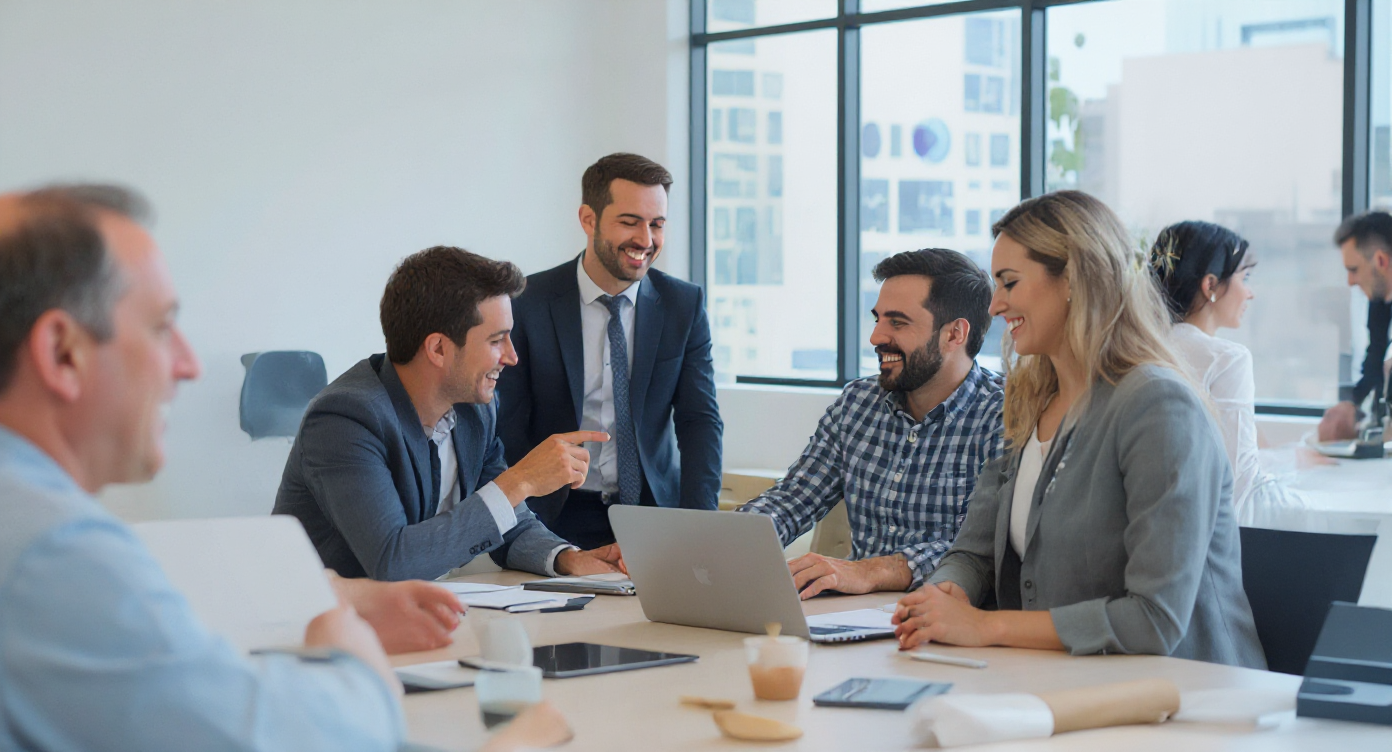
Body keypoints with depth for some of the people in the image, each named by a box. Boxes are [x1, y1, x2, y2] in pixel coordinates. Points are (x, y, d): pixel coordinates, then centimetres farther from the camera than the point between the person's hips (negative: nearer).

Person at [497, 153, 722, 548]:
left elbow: (700, 420, 2)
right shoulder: (527, 303, -2)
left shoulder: (685, 304, 5)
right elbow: (508, 426, -2)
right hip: (559, 520, -2)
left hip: (654, 513, 2)